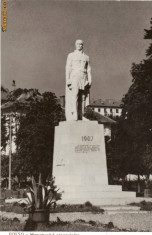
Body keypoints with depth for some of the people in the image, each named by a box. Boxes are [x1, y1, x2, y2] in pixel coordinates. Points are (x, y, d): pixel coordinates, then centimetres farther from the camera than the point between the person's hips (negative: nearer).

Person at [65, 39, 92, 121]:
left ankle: (80, 118, -3)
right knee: (73, 98, -15)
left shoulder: (86, 57, 18)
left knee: (82, 99, -4)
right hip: (74, 78, -3)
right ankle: (73, 118, -22)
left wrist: (89, 81, 1)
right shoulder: (71, 55, 11)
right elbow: (68, 68, 3)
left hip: (83, 79, 3)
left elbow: (88, 70, 14)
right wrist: (67, 80, -9)